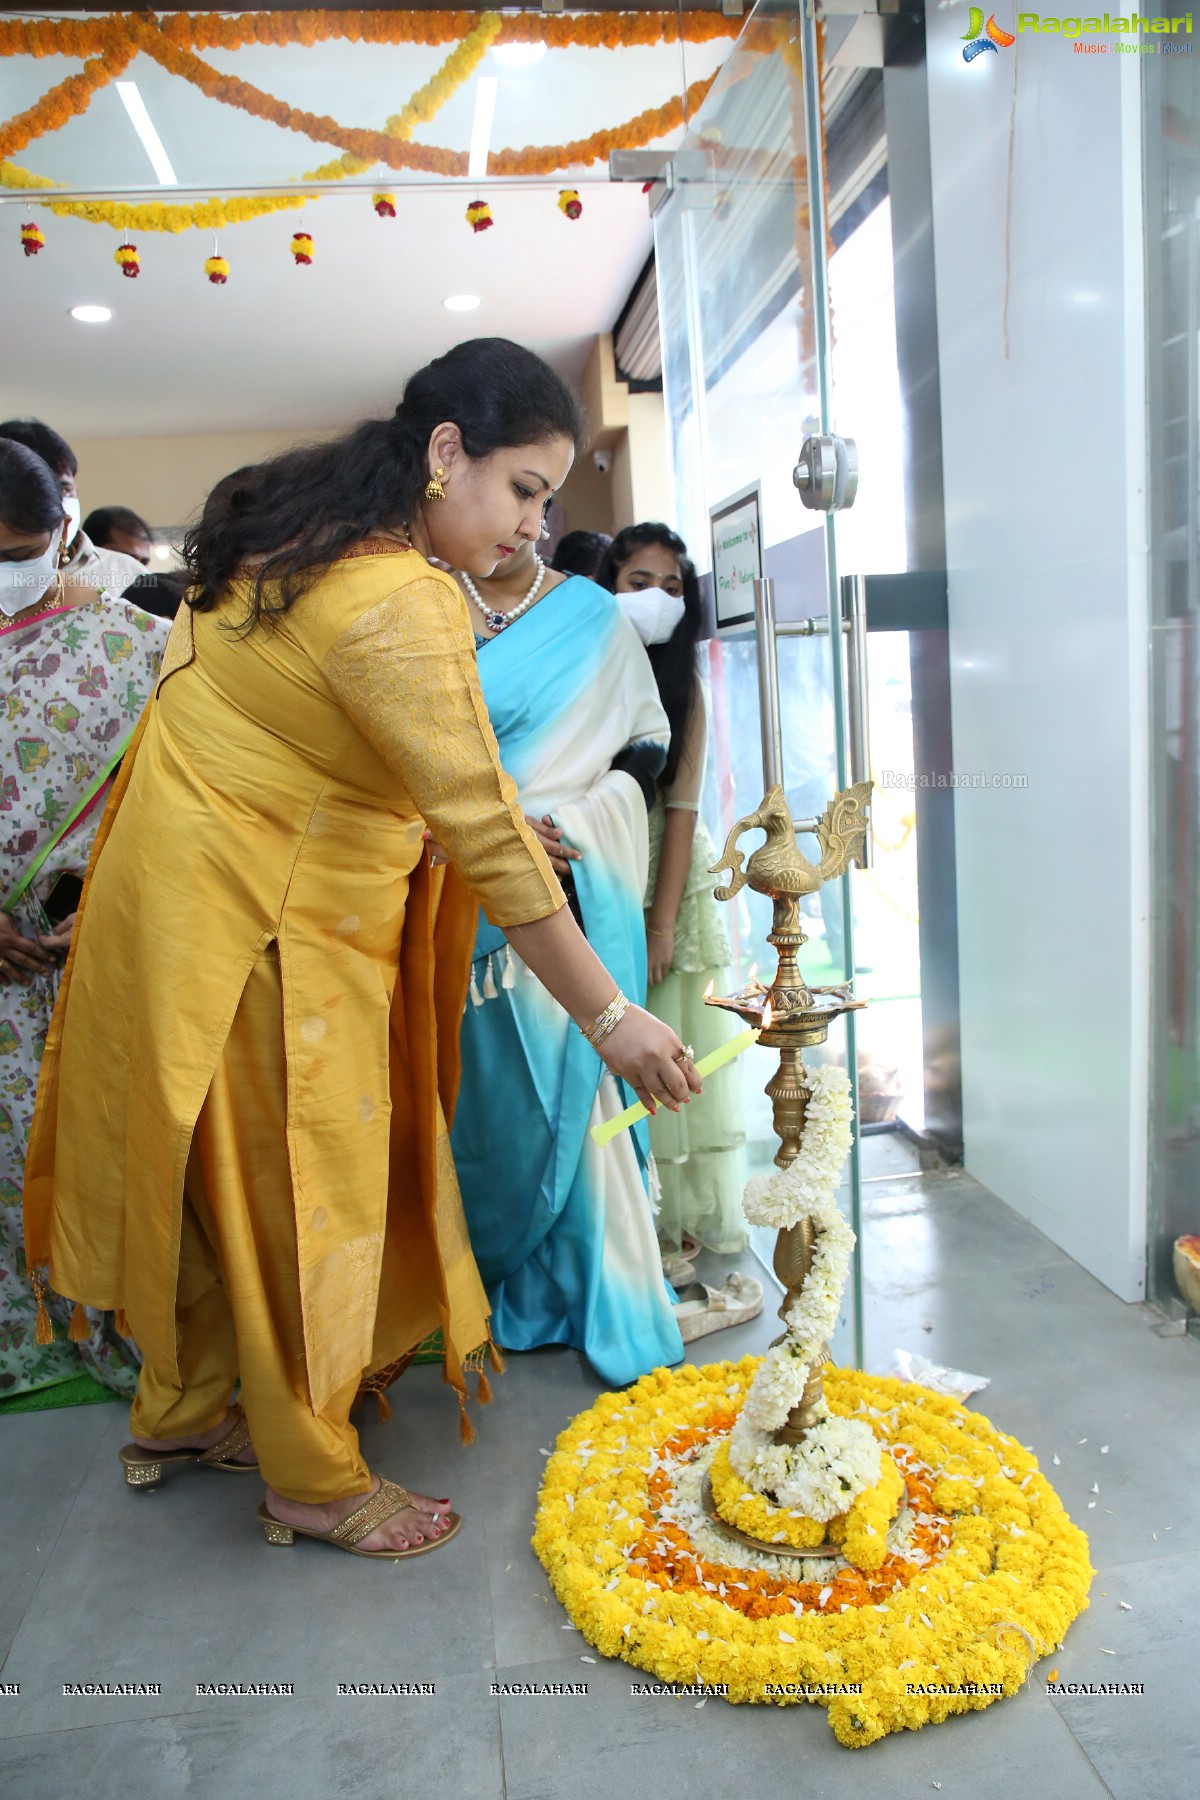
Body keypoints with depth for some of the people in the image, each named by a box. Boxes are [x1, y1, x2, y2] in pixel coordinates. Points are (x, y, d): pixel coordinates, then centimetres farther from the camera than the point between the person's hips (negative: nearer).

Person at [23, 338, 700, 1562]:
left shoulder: (301, 527, 6)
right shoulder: (398, 603, -26)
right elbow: (487, 837, -28)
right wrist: (610, 1020, -24)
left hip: (193, 878, 10)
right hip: (257, 922, -10)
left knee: (217, 1171, 20)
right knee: (292, 1189, 4)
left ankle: (179, 1413, 39)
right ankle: (315, 1484, 24)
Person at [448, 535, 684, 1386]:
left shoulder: (594, 615, 7)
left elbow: (650, 740, 8)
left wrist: (578, 822, -6)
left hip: (571, 882, 0)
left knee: (575, 1079, 0)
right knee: (480, 1084, 7)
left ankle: (607, 1300, 11)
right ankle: (496, 1268, 25)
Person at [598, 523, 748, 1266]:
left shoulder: (684, 683, 1)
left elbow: (682, 805, -4)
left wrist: (663, 924, -11)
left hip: (675, 877, 2)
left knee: (683, 1046, 6)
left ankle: (690, 1213, 18)